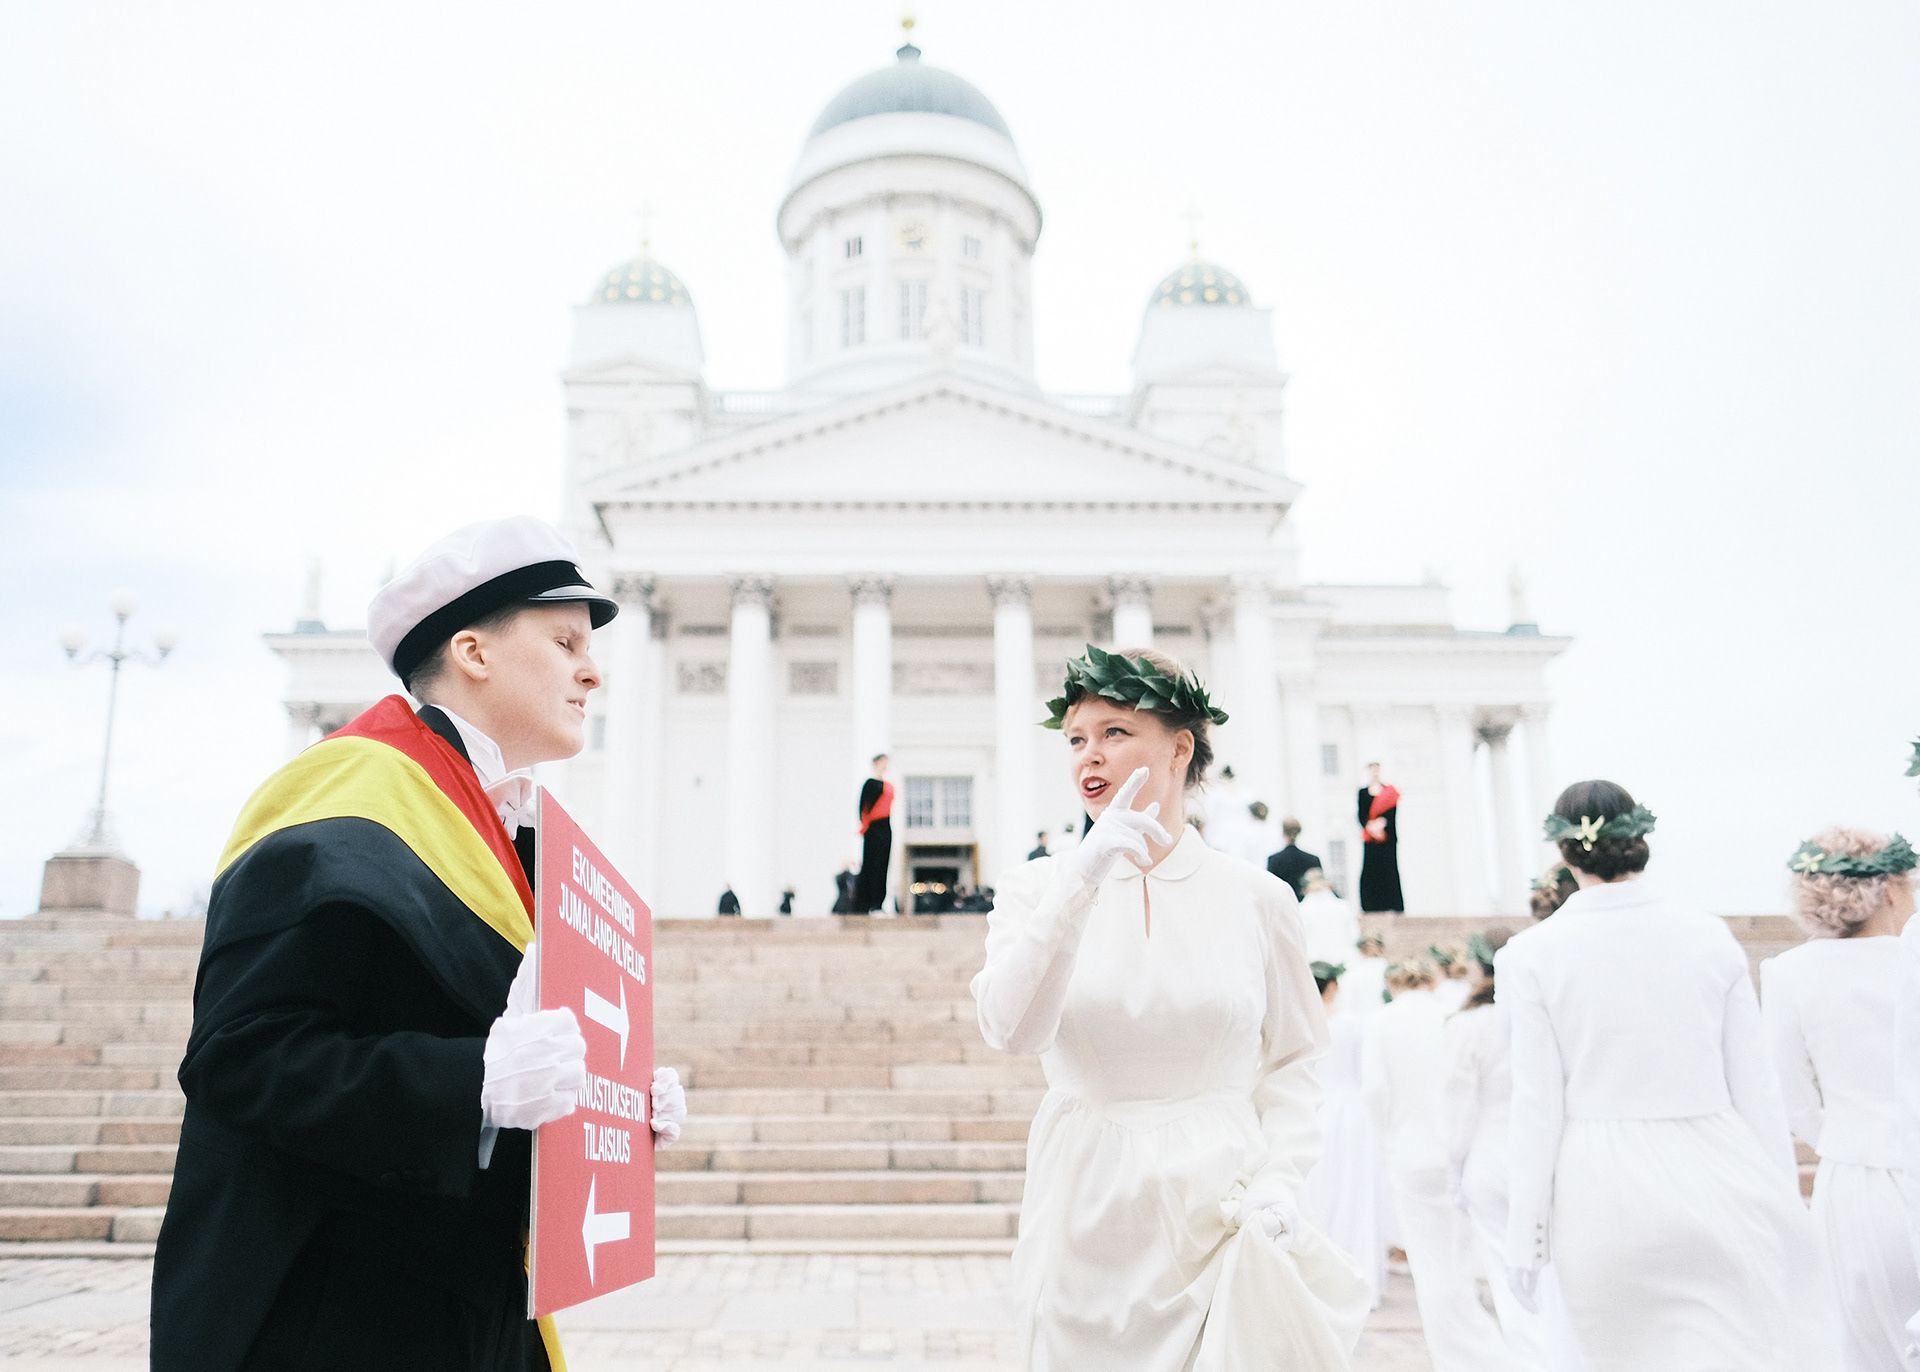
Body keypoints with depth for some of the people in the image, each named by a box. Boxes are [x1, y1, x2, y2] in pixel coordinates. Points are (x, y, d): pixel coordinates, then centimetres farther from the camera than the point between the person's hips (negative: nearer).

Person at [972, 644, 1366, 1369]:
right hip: (1088, 1209, 0)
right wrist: (1081, 880, -26)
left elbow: (1290, 1063, 6)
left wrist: (1278, 1183, -9)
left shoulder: (1256, 897, 0)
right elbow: (1011, 1029, -18)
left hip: (1222, 1205, 0)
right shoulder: (1037, 888, -1)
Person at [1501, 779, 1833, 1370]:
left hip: (1603, 1186, -1)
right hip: (1711, 1179, 1)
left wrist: (1524, 1236, 1)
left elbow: (1538, 1106, -7)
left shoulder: (1531, 954, -7)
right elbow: (1756, 1088, 4)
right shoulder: (1709, 935, 0)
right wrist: (1783, 1200, 15)